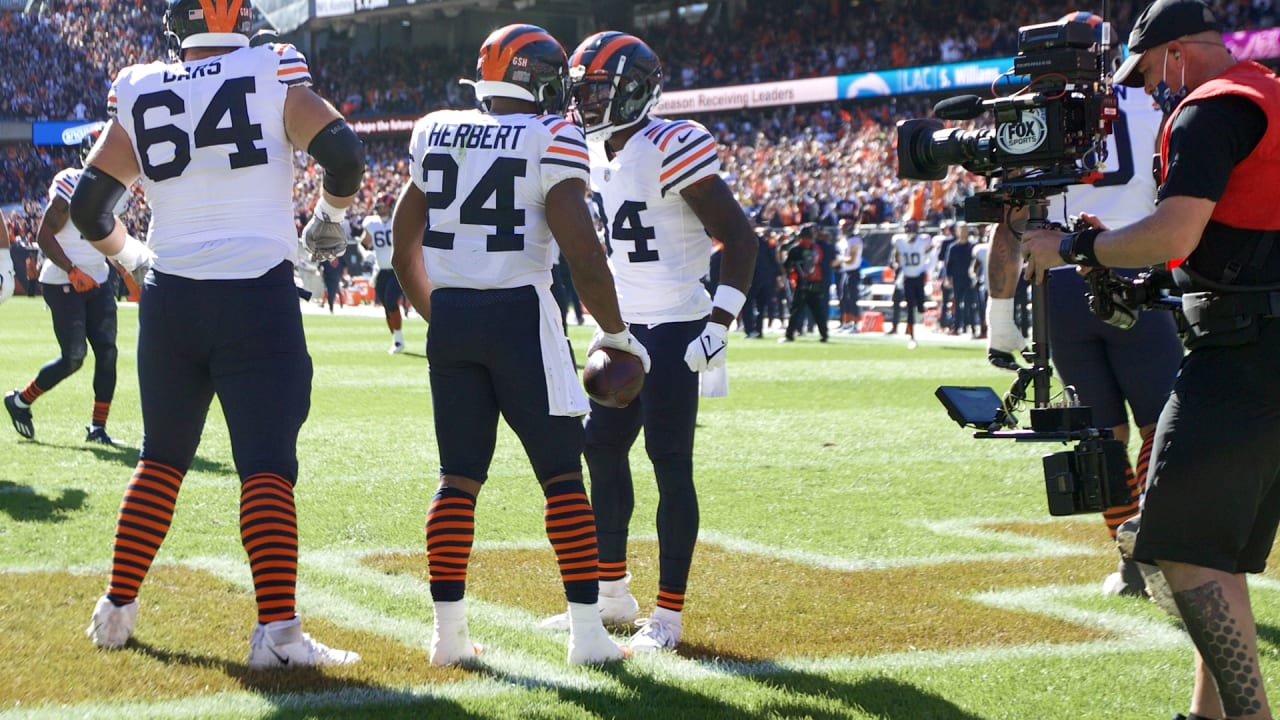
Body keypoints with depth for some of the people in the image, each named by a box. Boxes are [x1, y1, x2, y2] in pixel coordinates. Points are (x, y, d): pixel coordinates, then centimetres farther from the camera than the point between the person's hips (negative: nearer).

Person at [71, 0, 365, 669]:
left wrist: (130, 253, 25)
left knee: (161, 458, 18)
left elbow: (88, 208, 6)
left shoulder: (138, 93, 5)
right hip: (259, 296, -3)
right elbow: (344, 154, -10)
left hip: (170, 299, 3)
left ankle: (116, 610, 23)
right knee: (266, 464, -4)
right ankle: (276, 631, -12)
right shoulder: (274, 74, -3)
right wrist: (329, 220, 9)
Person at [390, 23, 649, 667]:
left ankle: (448, 632, 9)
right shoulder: (550, 142, -7)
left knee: (458, 476, 10)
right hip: (520, 315, -5)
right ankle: (586, 632, 2)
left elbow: (404, 252, 15)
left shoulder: (435, 134, 10)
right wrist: (613, 333, 0)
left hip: (448, 318, 5)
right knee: (563, 474, 3)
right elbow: (583, 255, -13)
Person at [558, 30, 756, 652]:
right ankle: (612, 593, 25)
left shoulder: (671, 150, -16)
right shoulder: (597, 156, 11)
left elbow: (739, 238, -15)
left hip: (674, 331, -9)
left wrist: (719, 324, -20)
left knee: (670, 463, -6)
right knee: (602, 449, 12)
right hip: (623, 329, 9)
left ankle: (669, 616, 1)